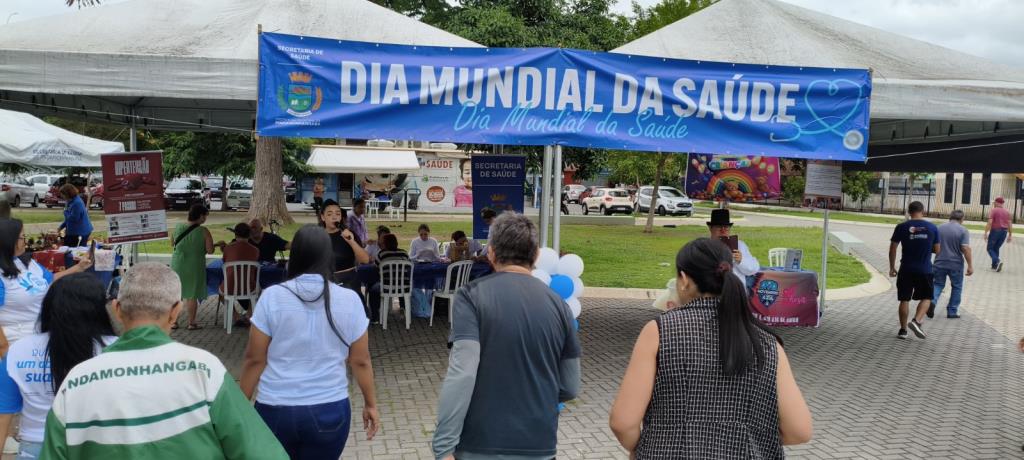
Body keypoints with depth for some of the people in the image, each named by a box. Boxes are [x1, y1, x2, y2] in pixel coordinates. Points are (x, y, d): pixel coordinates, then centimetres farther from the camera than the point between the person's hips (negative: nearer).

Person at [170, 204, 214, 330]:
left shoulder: (177, 228, -3)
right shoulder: (203, 231, -15)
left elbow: (172, 244, 11)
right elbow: (210, 250, -14)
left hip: (177, 266, 3)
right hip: (194, 267, -3)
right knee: (192, 295, 7)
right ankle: (191, 322, 12)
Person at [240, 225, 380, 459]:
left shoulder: (271, 297, -8)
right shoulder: (349, 300, -6)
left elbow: (254, 359, -4)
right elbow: (361, 361, 0)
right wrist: (370, 404, 12)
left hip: (275, 410, 0)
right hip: (330, 410, 0)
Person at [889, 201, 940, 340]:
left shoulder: (901, 227, -5)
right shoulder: (932, 228, -1)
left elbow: (892, 249, -4)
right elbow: (937, 250, 6)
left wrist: (892, 267, 6)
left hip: (906, 269, 0)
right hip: (925, 270, 0)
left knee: (904, 299, 8)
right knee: (926, 297, 16)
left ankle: (903, 330, 11)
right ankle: (916, 321, -5)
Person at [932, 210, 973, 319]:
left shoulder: (940, 228, 3)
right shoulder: (963, 230, -9)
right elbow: (966, 248, -16)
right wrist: (970, 266, -13)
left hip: (940, 263, 3)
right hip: (956, 264, -3)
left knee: (938, 284, 13)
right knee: (956, 287, 13)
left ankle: (932, 301, -14)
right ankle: (952, 311, 15)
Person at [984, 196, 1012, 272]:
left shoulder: (993, 210, -8)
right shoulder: (1007, 212, 9)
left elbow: (989, 222, -17)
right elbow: (1010, 224, 7)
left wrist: (986, 233, -16)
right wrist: (1010, 235, 11)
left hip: (995, 231, -5)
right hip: (1004, 232, 5)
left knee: (990, 248, 4)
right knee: (996, 248, 17)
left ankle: (997, 261, -19)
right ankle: (994, 265, 15)